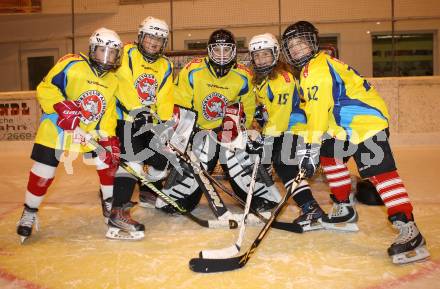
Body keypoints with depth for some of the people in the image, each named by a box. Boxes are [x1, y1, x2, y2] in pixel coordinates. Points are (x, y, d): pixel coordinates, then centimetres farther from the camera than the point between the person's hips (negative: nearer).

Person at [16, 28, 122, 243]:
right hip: (56, 128, -4)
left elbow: (108, 112, 4)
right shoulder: (71, 64, -15)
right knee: (43, 174, -1)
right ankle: (29, 213, 22)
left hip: (91, 131, 5)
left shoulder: (113, 80, 2)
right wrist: (62, 107, -30)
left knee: (108, 163, -1)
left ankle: (110, 205, 20)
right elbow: (45, 88, -15)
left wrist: (109, 139, -6)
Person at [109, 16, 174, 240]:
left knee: (162, 158, 12)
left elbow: (165, 100, 10)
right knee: (132, 159, -23)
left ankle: (149, 193, 39)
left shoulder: (165, 67, 10)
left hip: (149, 121, 7)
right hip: (124, 118, -7)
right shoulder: (126, 54, -6)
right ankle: (118, 213, -23)